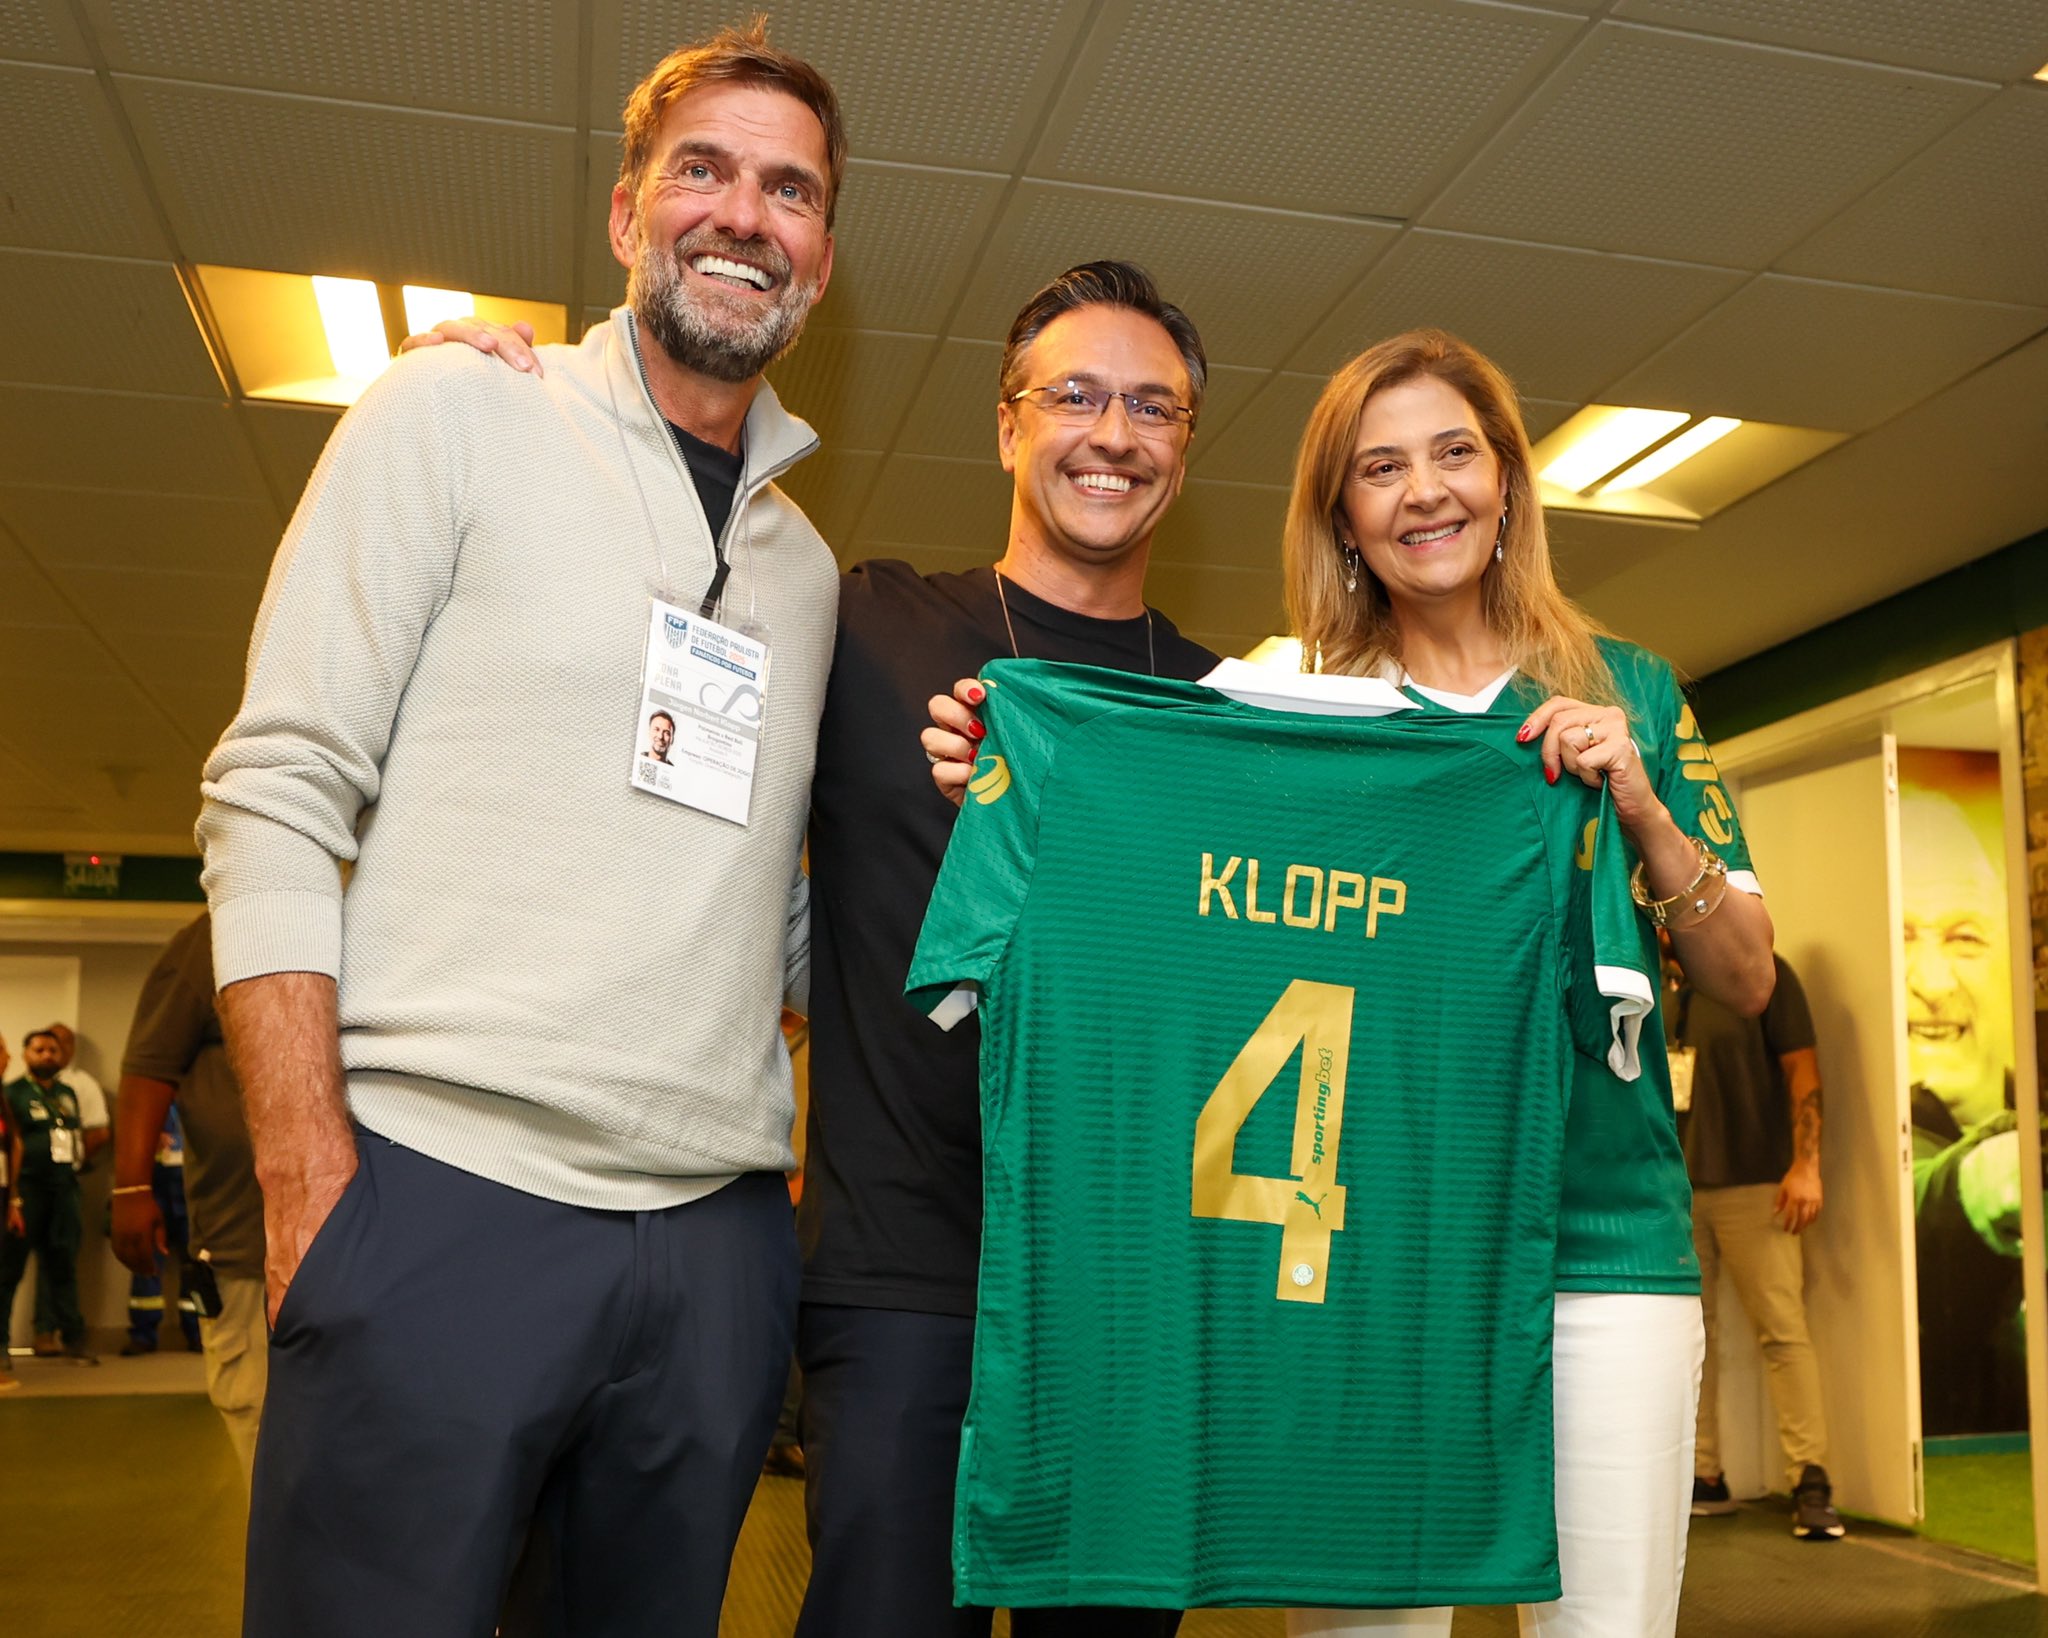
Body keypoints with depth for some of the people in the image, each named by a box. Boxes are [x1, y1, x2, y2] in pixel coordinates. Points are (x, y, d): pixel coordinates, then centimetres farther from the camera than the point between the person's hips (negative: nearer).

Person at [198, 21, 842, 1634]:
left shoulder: (805, 564, 16)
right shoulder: (455, 415, 3)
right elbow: (276, 797, -4)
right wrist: (311, 1186, -12)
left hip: (717, 1244, 5)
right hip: (439, 1201, -4)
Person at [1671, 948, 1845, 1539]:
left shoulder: (1763, 974, -1)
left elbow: (1802, 1069, -5)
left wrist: (1806, 1165, -14)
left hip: (1752, 1185, -5)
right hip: (1675, 1190, 5)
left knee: (1782, 1331, -8)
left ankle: (1810, 1482, -4)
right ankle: (1704, 1478, 13)